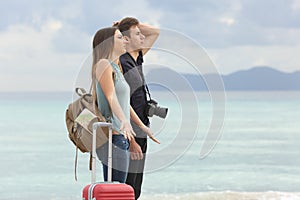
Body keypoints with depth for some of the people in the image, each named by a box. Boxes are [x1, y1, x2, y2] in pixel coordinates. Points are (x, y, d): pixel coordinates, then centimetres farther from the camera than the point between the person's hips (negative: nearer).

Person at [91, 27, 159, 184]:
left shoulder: (115, 67, 21)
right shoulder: (104, 65, -8)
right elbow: (111, 97, -21)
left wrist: (142, 126, 32)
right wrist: (124, 121, -35)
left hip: (121, 136, 10)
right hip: (113, 135, -10)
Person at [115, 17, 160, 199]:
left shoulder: (136, 59, 11)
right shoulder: (121, 65, -16)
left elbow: (155, 32, 24)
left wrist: (130, 24, 8)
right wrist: (131, 141, -23)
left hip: (139, 135, 10)